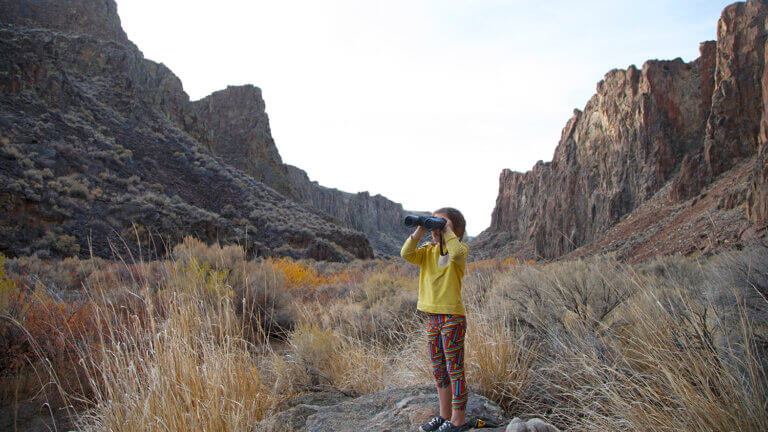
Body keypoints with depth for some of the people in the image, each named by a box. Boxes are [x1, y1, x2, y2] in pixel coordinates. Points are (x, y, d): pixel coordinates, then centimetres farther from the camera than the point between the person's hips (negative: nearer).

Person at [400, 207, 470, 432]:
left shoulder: (460, 249, -6)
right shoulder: (429, 251, 11)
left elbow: (457, 254, -30)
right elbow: (407, 254, -4)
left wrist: (448, 232, -17)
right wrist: (419, 232, -8)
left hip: (453, 317, -7)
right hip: (433, 317, 7)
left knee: (455, 370, 2)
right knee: (438, 371, 16)